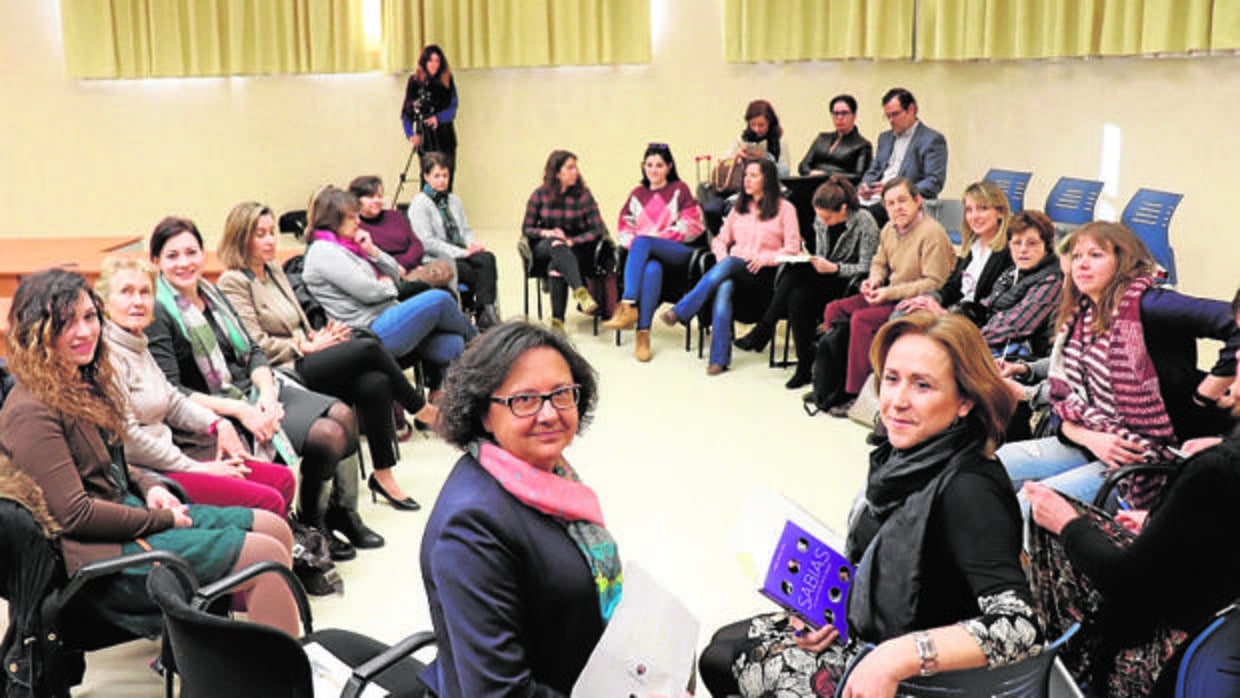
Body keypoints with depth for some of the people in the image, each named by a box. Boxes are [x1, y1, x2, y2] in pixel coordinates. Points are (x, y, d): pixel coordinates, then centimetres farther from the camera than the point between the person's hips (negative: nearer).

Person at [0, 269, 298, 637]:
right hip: (100, 551, -10)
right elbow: (74, 514, -21)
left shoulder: (85, 385, 11)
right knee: (267, 556, -18)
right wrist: (162, 519, -14)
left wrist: (150, 488, 3)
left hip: (129, 510, 10)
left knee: (275, 528, 3)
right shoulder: (30, 412, -18)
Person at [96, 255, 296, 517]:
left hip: (167, 457, 10)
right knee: (268, 502, -19)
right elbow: (128, 436, -19)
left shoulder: (138, 345, 16)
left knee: (283, 479, 2)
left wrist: (217, 423, 7)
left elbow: (172, 400, 25)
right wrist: (198, 468, -14)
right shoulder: (107, 354, -14)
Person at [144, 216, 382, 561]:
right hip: (220, 411, -8)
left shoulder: (212, 294, 12)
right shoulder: (157, 314, -11)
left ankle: (342, 510, 8)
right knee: (329, 435, -20)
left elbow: (252, 351, 11)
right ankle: (309, 520, 4)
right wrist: (239, 410, -24)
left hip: (256, 391, 8)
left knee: (343, 415, -7)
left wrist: (268, 393, -9)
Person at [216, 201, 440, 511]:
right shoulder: (233, 282, -4)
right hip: (285, 373, -7)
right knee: (368, 347, -23)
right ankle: (421, 409, -2)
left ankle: (383, 475, -17)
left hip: (304, 359, 8)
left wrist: (318, 335, 3)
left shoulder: (274, 269, 20)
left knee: (374, 383, -21)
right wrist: (307, 346, -9)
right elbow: (257, 345, -11)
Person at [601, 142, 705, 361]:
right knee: (652, 269, -37)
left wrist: (659, 237, -8)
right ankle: (643, 333, -45)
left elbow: (692, 225, 2)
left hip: (678, 252, -2)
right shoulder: (637, 194, 24)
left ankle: (628, 306, -47)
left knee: (642, 243, -36)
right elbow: (623, 228, 17)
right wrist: (632, 242, -6)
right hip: (645, 253, 3)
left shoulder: (679, 190, 14)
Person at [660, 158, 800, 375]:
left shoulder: (784, 208, 9)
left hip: (762, 274, -3)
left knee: (729, 264, -37)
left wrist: (763, 258, -14)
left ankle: (680, 312, -35)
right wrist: (722, 257, 0)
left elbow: (793, 248, 1)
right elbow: (720, 240, 24)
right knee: (724, 288, -35)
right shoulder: (739, 208, 26)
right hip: (731, 269, 3)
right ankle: (719, 358, -43)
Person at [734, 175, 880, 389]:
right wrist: (811, 261, -4)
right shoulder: (821, 220, 7)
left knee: (799, 296, -32)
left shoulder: (864, 222, -11)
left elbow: (867, 268, -11)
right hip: (824, 277, 6)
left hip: (849, 283, -6)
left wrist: (834, 268, -22)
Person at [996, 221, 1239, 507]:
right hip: (1091, 445, 8)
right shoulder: (1077, 318, 10)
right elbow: (1064, 403, 10)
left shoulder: (1142, 306, -15)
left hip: (1141, 456, -8)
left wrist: (1201, 402, -20)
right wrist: (1089, 437, -12)